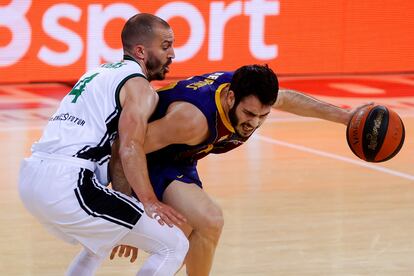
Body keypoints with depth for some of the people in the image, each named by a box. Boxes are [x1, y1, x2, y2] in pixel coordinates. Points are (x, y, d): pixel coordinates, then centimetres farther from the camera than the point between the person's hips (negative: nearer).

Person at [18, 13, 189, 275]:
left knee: (103, 238, 37)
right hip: (68, 184, -10)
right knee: (174, 246, -6)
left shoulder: (101, 73, 27)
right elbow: (130, 148, -17)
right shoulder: (140, 87, -1)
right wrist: (149, 203, -18)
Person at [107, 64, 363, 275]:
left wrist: (344, 116, 14)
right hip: (146, 160, -9)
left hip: (179, 162, 9)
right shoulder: (193, 120, -39)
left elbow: (287, 99, 10)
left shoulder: (247, 92, -15)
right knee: (209, 220, -26)